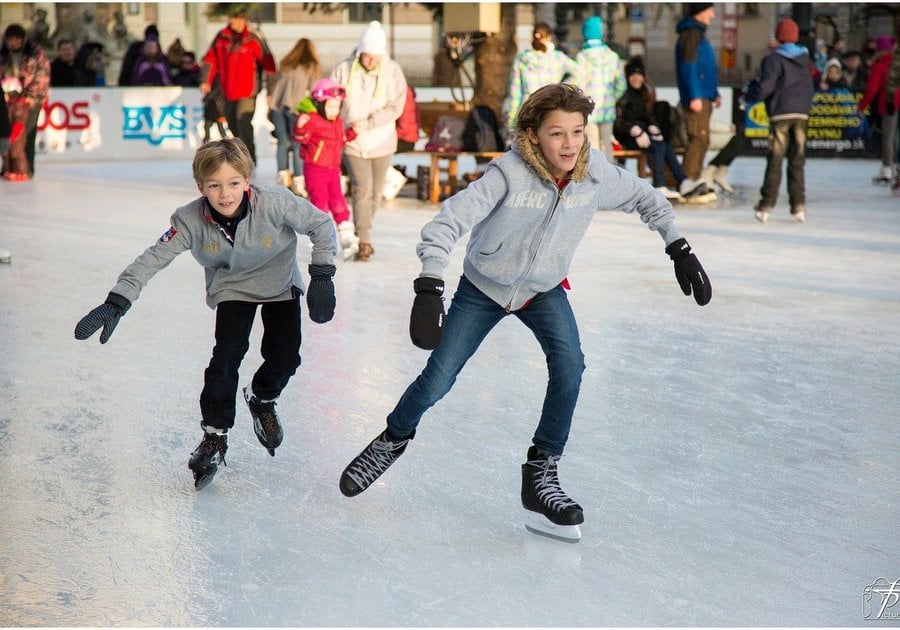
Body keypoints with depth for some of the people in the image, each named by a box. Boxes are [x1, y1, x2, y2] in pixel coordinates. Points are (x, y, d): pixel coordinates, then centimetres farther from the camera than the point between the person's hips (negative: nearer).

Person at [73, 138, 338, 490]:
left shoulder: (275, 204, -33)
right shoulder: (191, 221, -28)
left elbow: (321, 225, -21)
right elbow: (153, 258, -28)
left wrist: (321, 276, -24)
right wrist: (116, 303, -37)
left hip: (280, 284, 0)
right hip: (231, 288, 0)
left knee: (285, 358, -7)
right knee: (227, 354, -16)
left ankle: (262, 399, 28)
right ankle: (214, 436, -1)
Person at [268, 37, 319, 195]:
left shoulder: (285, 64, 20)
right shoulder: (312, 67, 9)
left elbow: (275, 83, 18)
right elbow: (313, 90, 5)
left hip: (277, 104, 4)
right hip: (295, 106, -4)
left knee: (282, 141, 14)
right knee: (297, 145, 0)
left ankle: (283, 176, 17)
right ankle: (298, 182, 1)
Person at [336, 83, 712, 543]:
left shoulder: (596, 173, -20)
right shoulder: (510, 174, -32)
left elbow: (644, 198, 1)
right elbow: (447, 223, -37)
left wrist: (678, 248, -3)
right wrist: (429, 289, -48)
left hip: (544, 290, 3)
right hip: (483, 288, -2)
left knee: (569, 365, -22)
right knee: (437, 380, 1)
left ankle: (540, 474, -8)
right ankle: (394, 439, 33)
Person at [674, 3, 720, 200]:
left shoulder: (698, 33, 21)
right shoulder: (691, 33, -10)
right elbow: (688, 66, -18)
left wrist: (715, 93, 27)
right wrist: (694, 96, -23)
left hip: (703, 96, 10)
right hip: (697, 96, -10)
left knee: (699, 140, 10)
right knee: (699, 138, -13)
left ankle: (694, 181, 13)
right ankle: (688, 182, -14)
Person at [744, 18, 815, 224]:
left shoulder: (773, 59, -7)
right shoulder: (804, 58, 11)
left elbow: (764, 88, -12)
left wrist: (750, 92, 5)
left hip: (780, 114, -4)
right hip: (801, 114, 4)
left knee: (775, 161, -3)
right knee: (797, 161, 7)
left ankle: (766, 206, -4)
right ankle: (799, 206, 2)